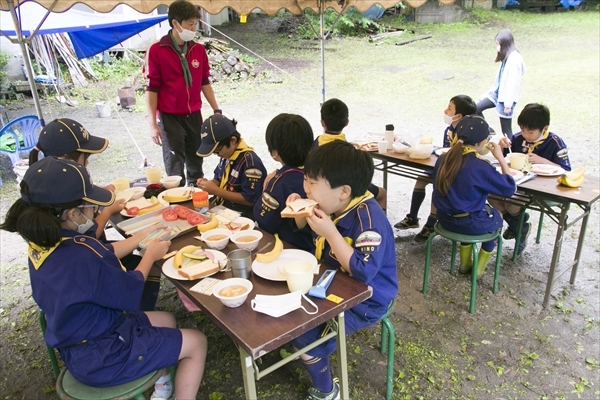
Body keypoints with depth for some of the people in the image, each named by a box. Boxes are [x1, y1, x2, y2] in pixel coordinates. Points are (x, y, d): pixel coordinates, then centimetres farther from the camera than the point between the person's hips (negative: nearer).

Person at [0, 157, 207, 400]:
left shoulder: (42, 242, -7)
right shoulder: (80, 256, -35)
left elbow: (105, 256, 5)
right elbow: (129, 293, -19)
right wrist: (150, 255, -4)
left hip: (81, 341, 9)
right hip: (100, 357, -9)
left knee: (166, 320, 24)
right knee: (197, 343, 3)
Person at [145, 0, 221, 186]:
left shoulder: (199, 50, 4)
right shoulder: (156, 51, -9)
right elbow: (152, 89, -8)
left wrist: (216, 110, 9)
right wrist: (153, 123, -11)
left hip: (194, 116, 4)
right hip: (170, 118, -4)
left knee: (196, 164, 13)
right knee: (175, 167, 3)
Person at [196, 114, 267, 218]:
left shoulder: (250, 162, -21)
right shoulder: (226, 155, 4)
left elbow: (250, 200, -22)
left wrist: (215, 190, -20)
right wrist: (208, 183, -5)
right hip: (219, 207, 8)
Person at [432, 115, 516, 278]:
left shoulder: (443, 158, -6)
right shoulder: (481, 167, -25)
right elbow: (510, 188, -13)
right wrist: (500, 158, -8)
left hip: (445, 218, 5)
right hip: (469, 223, -5)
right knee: (496, 217, 27)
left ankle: (465, 263, 42)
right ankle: (479, 268, 35)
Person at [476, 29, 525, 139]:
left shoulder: (514, 59, -18)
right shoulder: (506, 56, 9)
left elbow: (513, 82, -21)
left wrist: (508, 104, -20)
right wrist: (488, 93, 20)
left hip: (506, 97, -9)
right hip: (498, 93, 9)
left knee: (506, 130, -2)